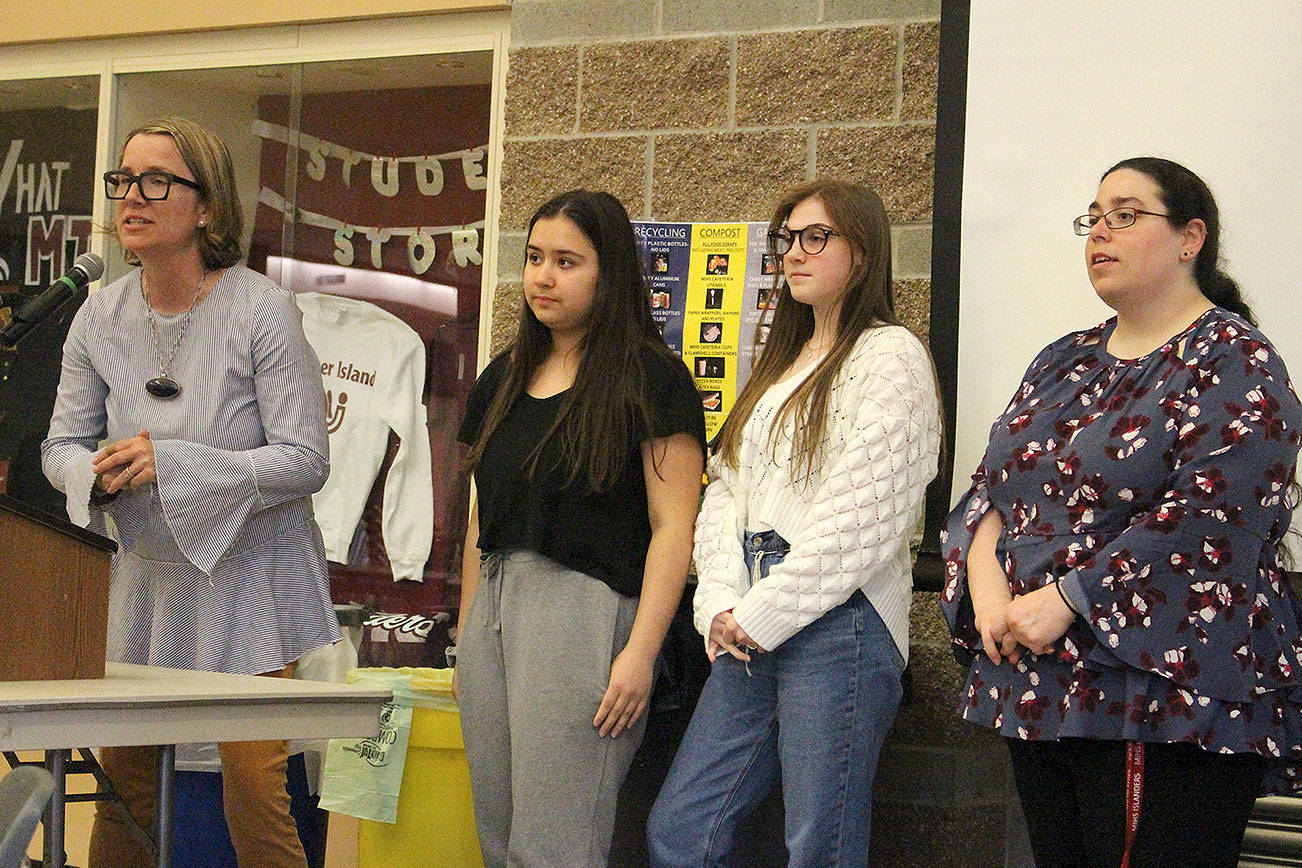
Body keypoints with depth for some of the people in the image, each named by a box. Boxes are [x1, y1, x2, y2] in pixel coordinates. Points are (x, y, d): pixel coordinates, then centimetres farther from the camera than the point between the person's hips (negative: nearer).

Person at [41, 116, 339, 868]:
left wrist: (171, 465, -26)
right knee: (122, 779, 9)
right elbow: (61, 444, 7)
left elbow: (306, 461, -17)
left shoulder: (262, 311, -15)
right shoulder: (102, 318, 0)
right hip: (147, 579, 5)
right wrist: (98, 472, -18)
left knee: (256, 793, -7)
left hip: (249, 577, -5)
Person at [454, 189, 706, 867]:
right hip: (495, 605, 7)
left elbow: (672, 526, -10)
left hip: (585, 608, -7)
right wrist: (465, 635, 19)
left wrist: (640, 654, -17)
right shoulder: (505, 377, 17)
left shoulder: (650, 377, -4)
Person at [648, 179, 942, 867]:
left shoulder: (890, 357, -3)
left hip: (838, 623, -8)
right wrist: (722, 605, -1)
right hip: (752, 630, 8)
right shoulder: (782, 363, 22)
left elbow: (864, 518, -13)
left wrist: (761, 616, -11)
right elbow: (726, 487, 15)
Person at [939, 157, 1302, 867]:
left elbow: (1206, 522, -18)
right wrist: (987, 582, -6)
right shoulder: (1064, 363, 18)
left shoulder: (1233, 363, -6)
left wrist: (1063, 601, -19)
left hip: (1162, 700, -7)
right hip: (1040, 689, 7)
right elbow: (990, 485, 15)